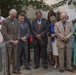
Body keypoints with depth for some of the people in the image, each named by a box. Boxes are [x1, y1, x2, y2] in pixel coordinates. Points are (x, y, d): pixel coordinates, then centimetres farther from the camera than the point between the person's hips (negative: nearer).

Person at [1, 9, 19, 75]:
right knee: (8, 57, 0)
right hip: (8, 42, -5)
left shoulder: (16, 21, 10)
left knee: (15, 57, 8)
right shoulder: (5, 21, -8)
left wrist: (17, 40, 0)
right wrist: (11, 40, -13)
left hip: (15, 42, 5)